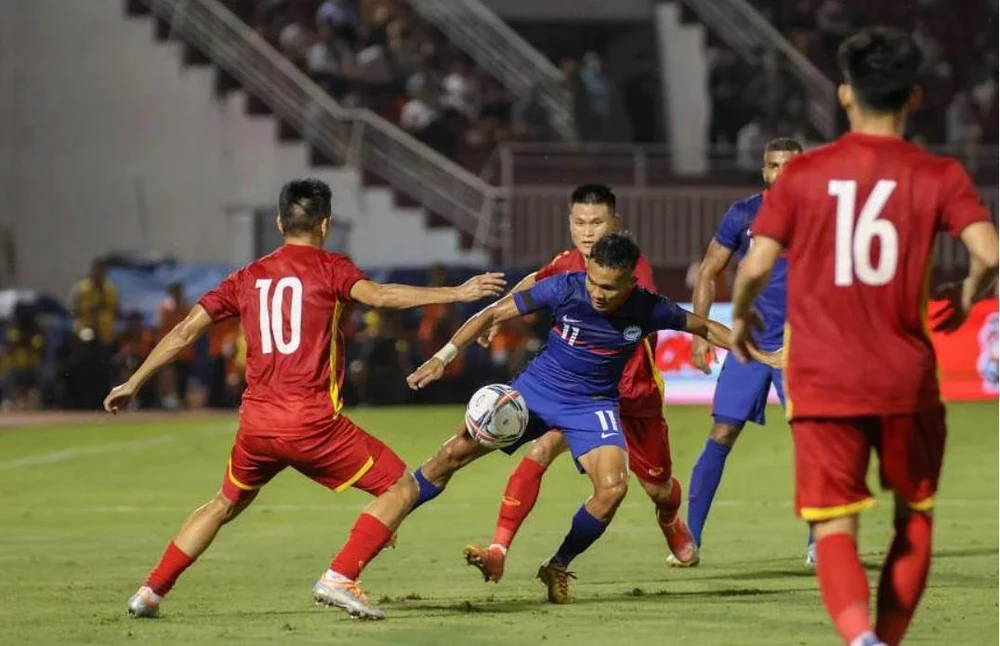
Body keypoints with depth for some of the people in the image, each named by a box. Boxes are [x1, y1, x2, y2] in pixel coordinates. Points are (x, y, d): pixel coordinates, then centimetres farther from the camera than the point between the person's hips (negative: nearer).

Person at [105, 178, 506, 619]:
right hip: (311, 421, -6)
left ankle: (151, 591, 22)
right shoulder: (329, 268, 0)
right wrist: (457, 293, -20)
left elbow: (185, 331, 13)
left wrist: (133, 383, 21)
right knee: (398, 485, 4)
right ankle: (341, 579, -9)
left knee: (226, 504, 28)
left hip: (256, 422, 6)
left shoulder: (249, 277, 13)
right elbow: (378, 296, -19)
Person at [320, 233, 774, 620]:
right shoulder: (564, 289, -20)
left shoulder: (648, 310, -17)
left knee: (613, 487, -27)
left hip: (593, 404, 1)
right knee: (452, 454, -15)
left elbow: (702, 326, 1)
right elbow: (495, 314, -13)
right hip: (536, 389, -1)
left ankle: (558, 568, 5)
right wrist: (444, 357, -20)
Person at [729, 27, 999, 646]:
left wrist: (740, 317, 19)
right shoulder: (939, 177, -1)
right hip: (906, 381, 0)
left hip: (821, 381, 0)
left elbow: (756, 266, -3)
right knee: (915, 515, 21)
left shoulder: (803, 174, 0)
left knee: (834, 528, -2)